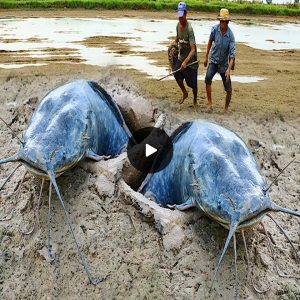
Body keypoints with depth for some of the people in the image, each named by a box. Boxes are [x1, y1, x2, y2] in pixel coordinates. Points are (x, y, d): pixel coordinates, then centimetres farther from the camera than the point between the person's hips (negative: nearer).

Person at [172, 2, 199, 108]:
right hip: (181, 57, 6)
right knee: (176, 73, -15)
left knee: (193, 83, 3)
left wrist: (186, 62, -41)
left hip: (191, 59, -6)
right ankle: (184, 93, 9)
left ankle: (195, 100, 30)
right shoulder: (178, 25, -3)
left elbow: (193, 50, -30)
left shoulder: (189, 29, -26)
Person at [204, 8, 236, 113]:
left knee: (228, 89, -3)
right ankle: (209, 103, -18)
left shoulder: (231, 35, -19)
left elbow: (232, 54, -21)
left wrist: (229, 69, -35)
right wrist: (206, 57, 13)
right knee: (208, 78, -28)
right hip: (213, 60, 1)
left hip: (224, 63, -1)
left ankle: (226, 108, 21)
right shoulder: (214, 29, -11)